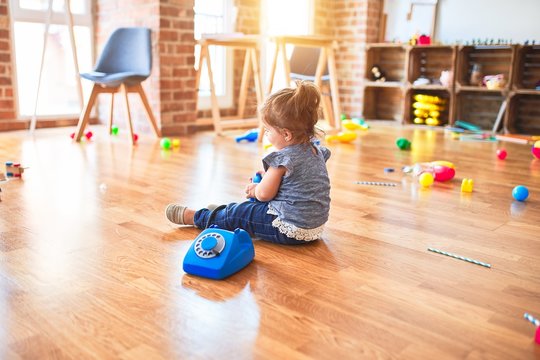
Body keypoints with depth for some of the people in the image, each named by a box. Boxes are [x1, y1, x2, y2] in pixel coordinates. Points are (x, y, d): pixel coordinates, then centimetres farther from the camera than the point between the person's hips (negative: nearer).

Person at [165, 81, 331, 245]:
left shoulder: (283, 157, -22)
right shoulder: (316, 149, 4)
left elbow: (264, 194, -15)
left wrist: (255, 189, 7)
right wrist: (270, 177, 15)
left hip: (288, 230, -9)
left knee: (235, 215, 7)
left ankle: (194, 217, 25)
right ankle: (221, 213, 44)